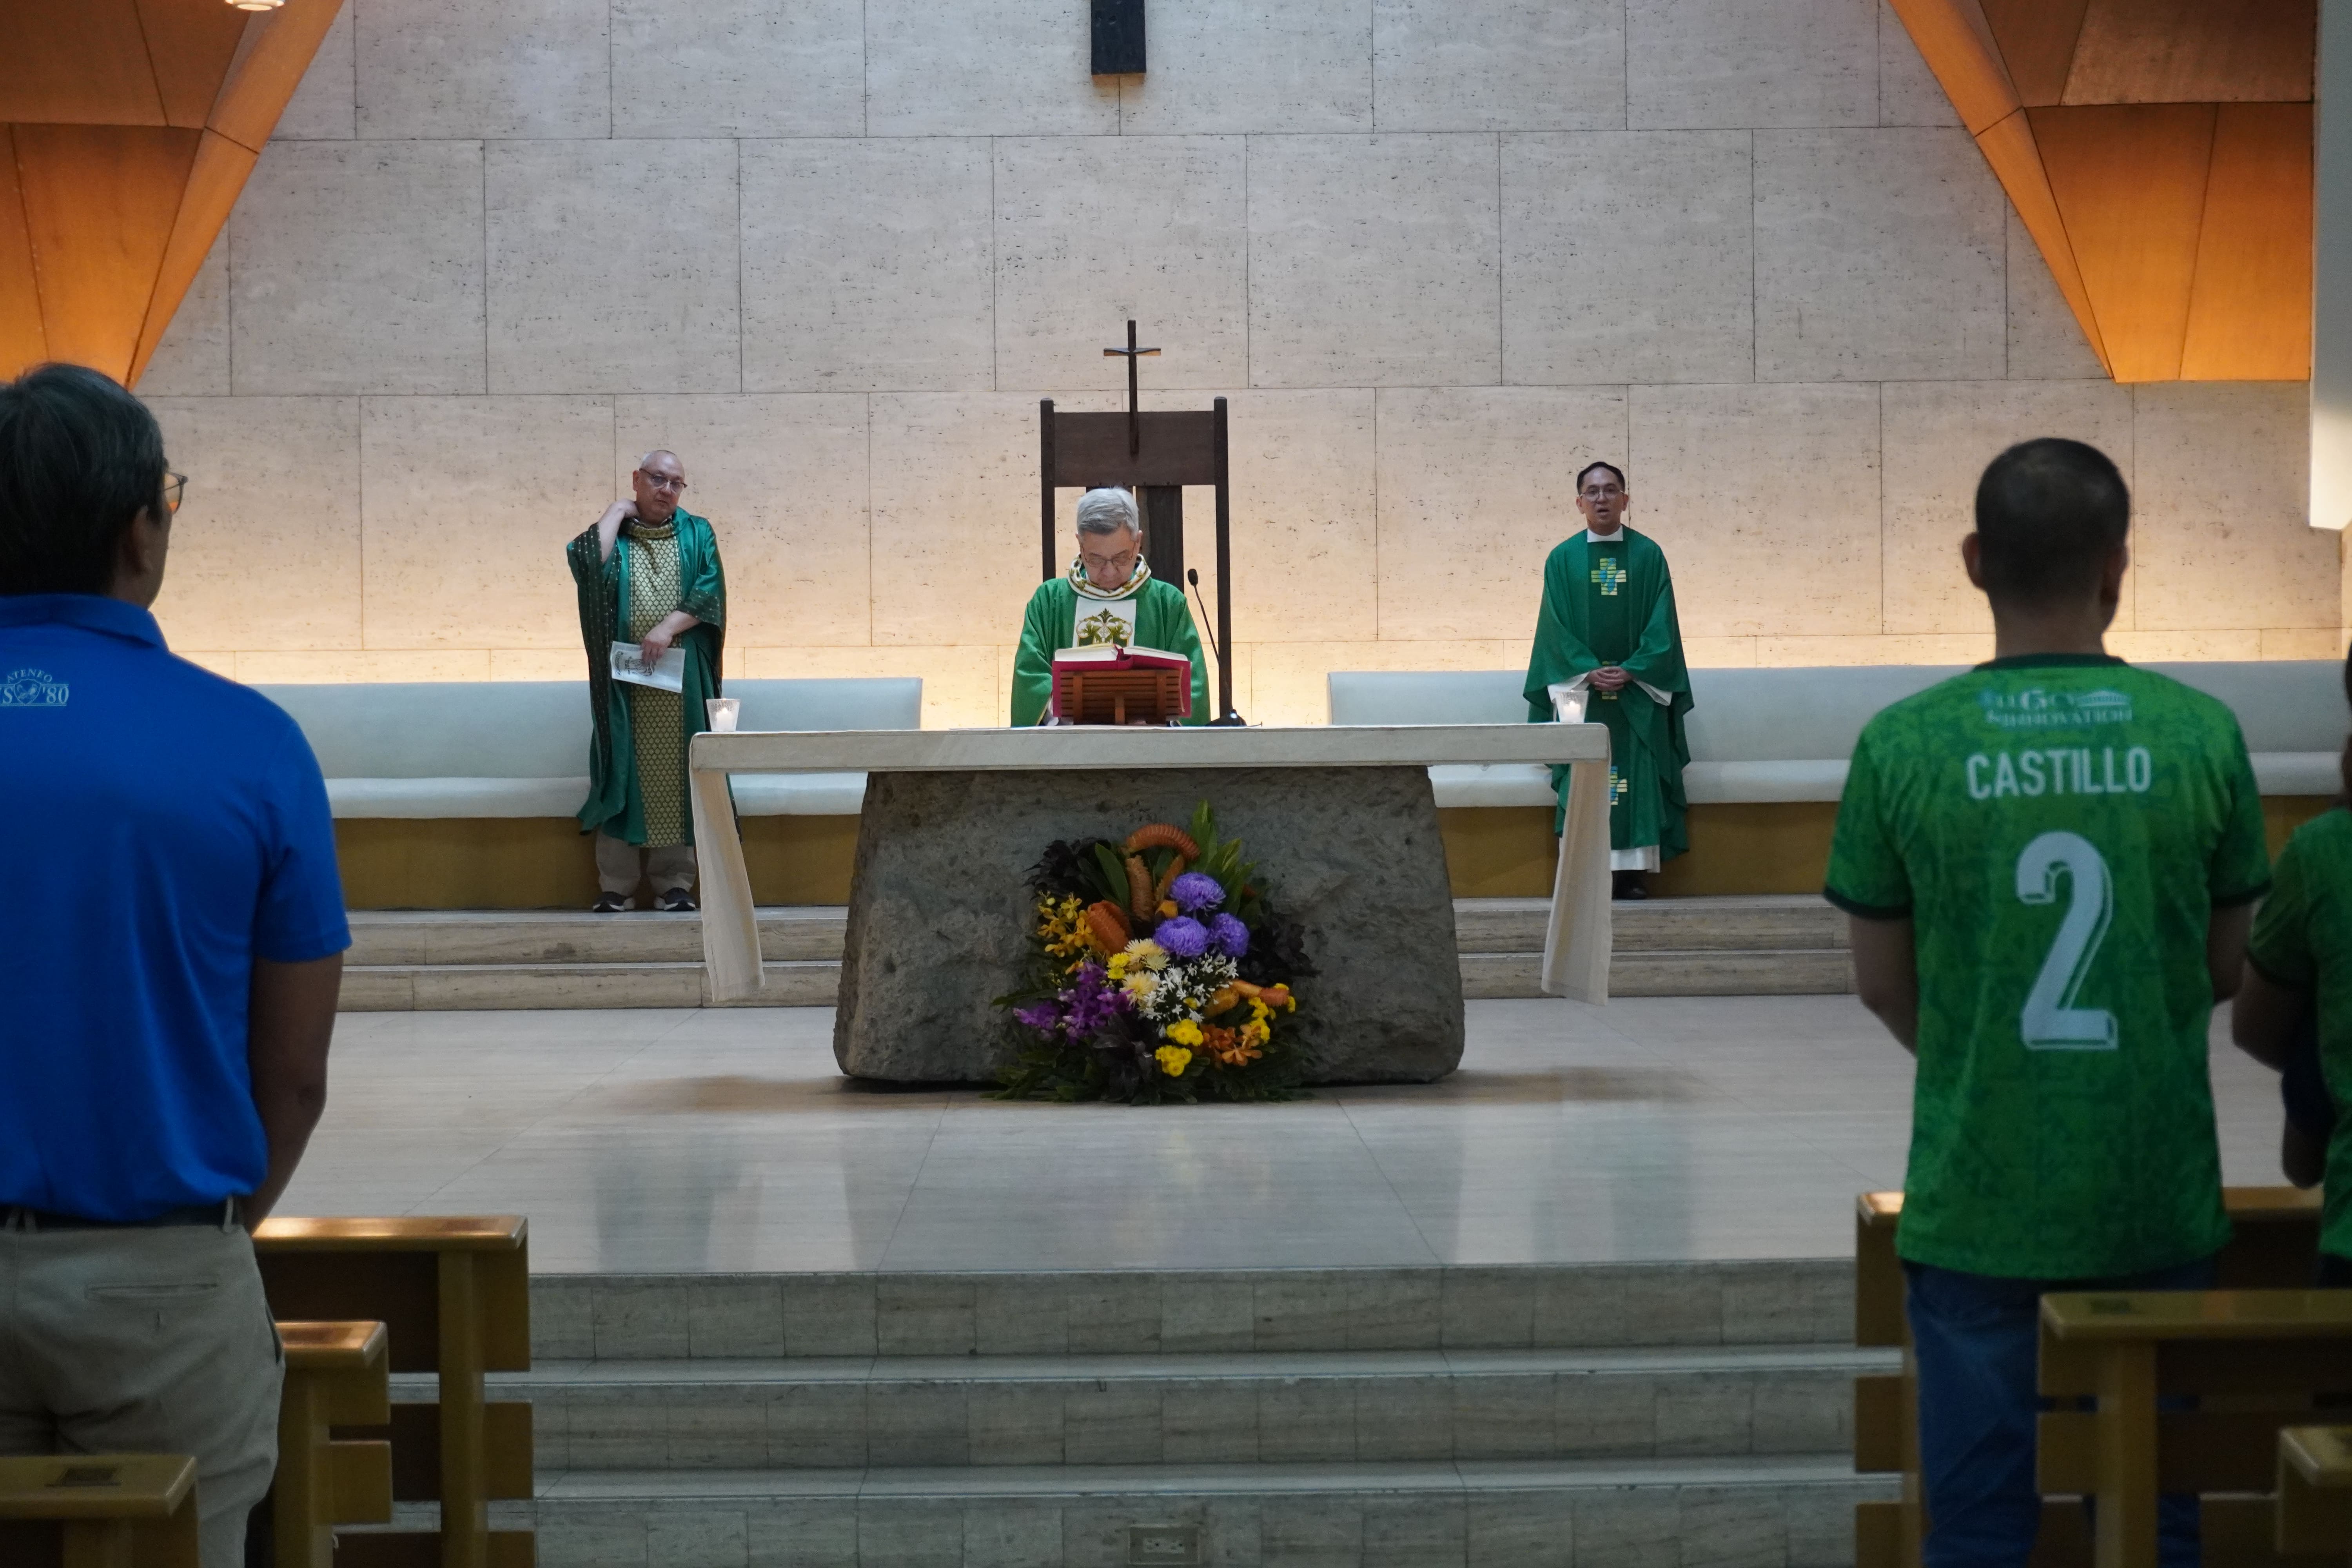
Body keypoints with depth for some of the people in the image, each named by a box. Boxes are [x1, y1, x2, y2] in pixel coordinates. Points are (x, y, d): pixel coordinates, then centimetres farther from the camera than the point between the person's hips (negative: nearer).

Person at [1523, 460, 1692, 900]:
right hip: (1581, 689, 0)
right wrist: (1589, 672, -12)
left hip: (1637, 690, 0)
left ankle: (1634, 870, -1)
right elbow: (1555, 626, 0)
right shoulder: (1563, 559, 4)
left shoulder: (1648, 555, 3)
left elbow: (1661, 623, 0)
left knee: (1637, 777, -4)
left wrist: (1630, 671, -12)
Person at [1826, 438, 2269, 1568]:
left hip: (1973, 1205, -1)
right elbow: (2226, 970, 4)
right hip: (2157, 1204, 1)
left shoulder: (1903, 745, -8)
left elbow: (1883, 985, 0)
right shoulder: (2201, 734, -6)